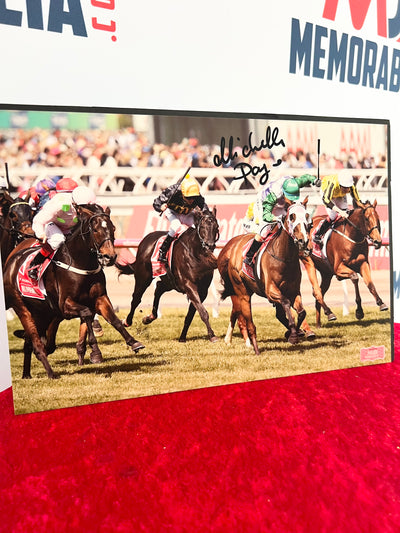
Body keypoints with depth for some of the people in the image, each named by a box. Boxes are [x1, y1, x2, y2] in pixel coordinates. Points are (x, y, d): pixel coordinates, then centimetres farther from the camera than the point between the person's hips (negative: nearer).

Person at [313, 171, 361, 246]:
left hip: (341, 195, 4)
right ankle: (317, 236, -3)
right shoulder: (333, 184, -48)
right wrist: (340, 211, -65)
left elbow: (357, 201, -25)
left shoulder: (352, 187, -35)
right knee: (333, 216, -17)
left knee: (345, 214, -12)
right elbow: (326, 199, -57)